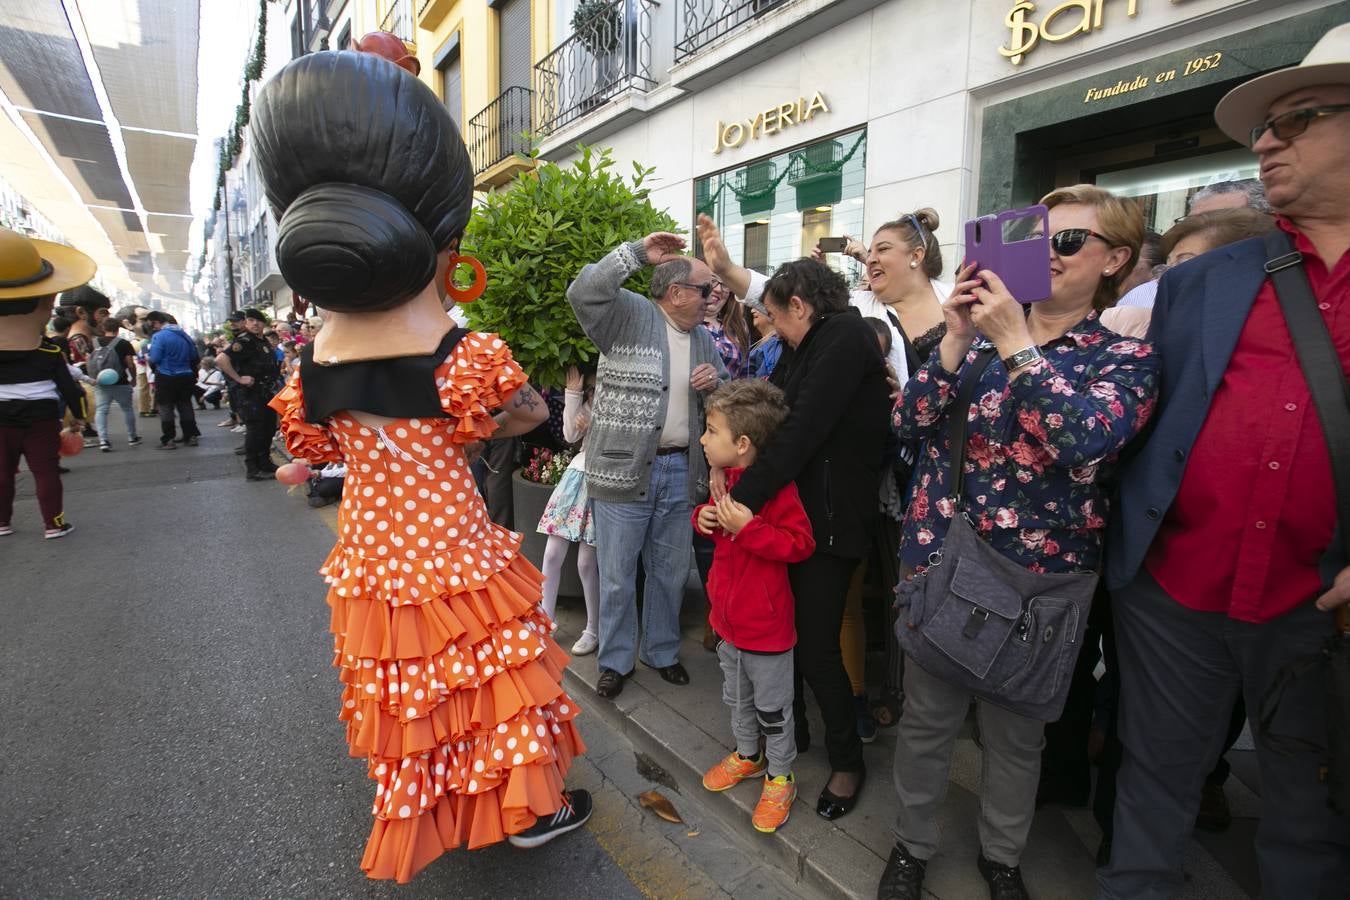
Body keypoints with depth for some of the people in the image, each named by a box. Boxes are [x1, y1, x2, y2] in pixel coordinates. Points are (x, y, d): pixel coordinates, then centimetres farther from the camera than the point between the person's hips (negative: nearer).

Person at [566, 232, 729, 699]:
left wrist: (715, 382, -4)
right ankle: (615, 660, 27)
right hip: (624, 469, -5)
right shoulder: (629, 315, -5)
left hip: (681, 471, 5)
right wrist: (638, 251, -20)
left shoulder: (703, 339, 13)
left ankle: (662, 651, 37)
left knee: (671, 573, 17)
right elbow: (582, 293, -23)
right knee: (617, 577, 7)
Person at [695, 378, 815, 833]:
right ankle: (747, 755, 48)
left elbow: (801, 543, -25)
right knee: (737, 696, 26)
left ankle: (780, 779, 33)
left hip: (766, 624, -8)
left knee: (772, 706, 13)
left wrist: (748, 527, -32)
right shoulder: (726, 478, 2)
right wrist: (704, 517, -4)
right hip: (727, 617, 8)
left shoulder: (777, 488, -24)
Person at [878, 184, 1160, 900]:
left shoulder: (1127, 359, -1)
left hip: (1040, 571, -1)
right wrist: (957, 340, -16)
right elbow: (910, 425, -5)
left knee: (1016, 728, 17)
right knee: (927, 715, 13)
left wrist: (1016, 343, -22)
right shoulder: (977, 330, 4)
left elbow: (1087, 443, -22)